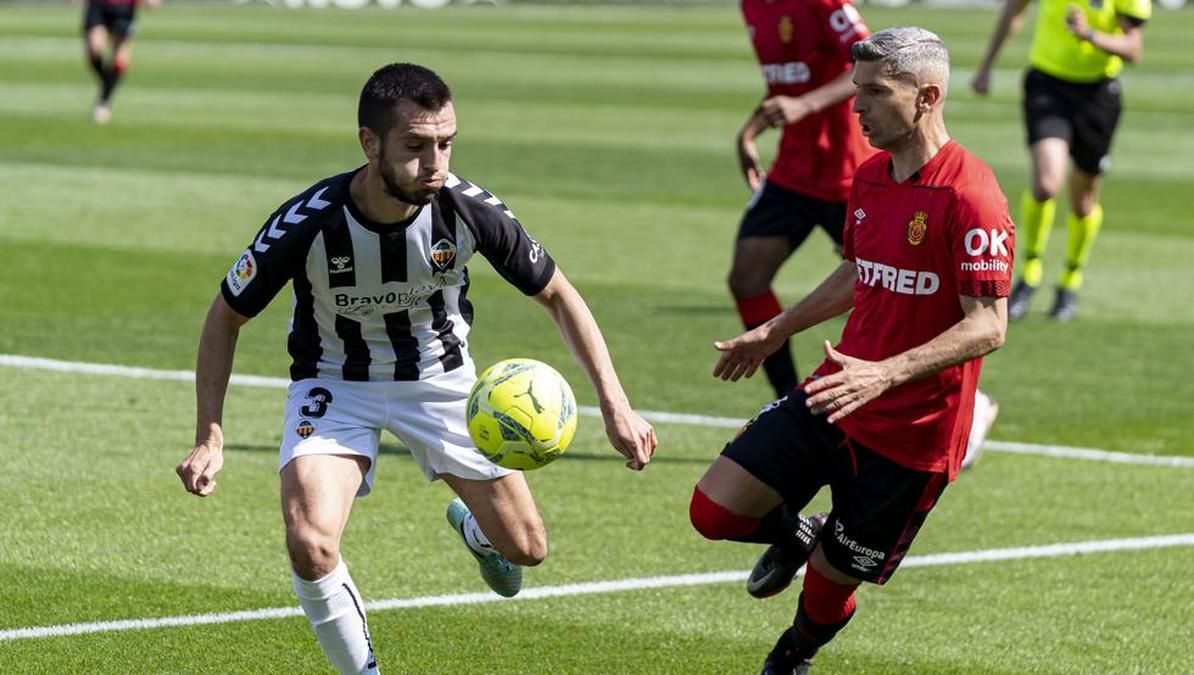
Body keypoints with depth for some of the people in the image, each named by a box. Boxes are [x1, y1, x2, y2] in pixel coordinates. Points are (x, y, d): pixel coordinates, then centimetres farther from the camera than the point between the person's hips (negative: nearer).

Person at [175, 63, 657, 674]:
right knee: (310, 547, -27)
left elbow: (557, 295, -9)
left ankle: (472, 527, 45)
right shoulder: (307, 224, -29)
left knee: (525, 549, 7)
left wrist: (614, 404, -18)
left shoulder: (468, 210, -25)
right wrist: (210, 438, -20)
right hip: (336, 385, -2)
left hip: (441, 378, 2)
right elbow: (225, 318, -13)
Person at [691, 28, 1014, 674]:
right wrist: (775, 331, 31)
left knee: (828, 588, 5)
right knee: (714, 508, -7)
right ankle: (794, 534, 27)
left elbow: (987, 326, -22)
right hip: (828, 401, 7)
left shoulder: (970, 196, -19)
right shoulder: (869, 177, 8)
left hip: (910, 436, -7)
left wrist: (884, 374, -32)